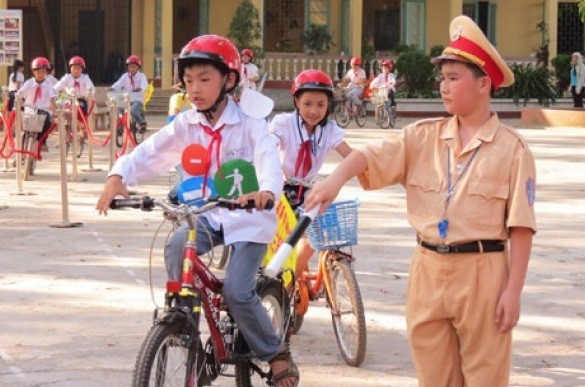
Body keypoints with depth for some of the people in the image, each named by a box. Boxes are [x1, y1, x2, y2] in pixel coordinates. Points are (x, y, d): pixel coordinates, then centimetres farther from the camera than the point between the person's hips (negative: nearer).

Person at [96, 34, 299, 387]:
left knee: (237, 290, -20)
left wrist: (266, 191, -51)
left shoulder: (249, 124, -11)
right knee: (177, 246, -28)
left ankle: (276, 352, 4)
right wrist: (119, 176, -33)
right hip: (208, 215, 4)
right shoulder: (186, 125, 0)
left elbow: (269, 160, -28)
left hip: (248, 216, -4)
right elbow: (149, 153, -12)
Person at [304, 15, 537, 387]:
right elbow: (371, 156, -6)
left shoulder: (511, 148, -6)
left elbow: (520, 226, -7)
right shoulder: (423, 137, 5)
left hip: (481, 273, -4)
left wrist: (514, 290, -10)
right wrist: (336, 179, -27)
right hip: (428, 270, 4)